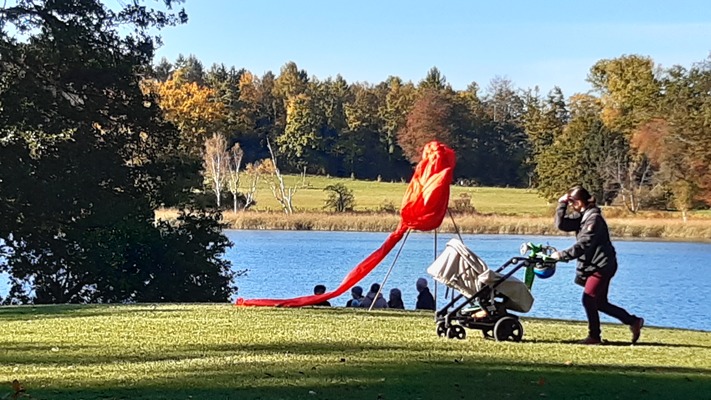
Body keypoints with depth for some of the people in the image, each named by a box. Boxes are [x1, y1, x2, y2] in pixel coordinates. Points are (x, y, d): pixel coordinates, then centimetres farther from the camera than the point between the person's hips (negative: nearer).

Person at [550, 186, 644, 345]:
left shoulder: (594, 218, -19)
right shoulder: (581, 216, 9)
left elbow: (582, 245, -25)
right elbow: (562, 224, 2)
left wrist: (561, 255, -27)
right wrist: (561, 204, -5)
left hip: (602, 266, -10)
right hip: (593, 265, 10)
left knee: (588, 299, -11)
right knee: (600, 303, 12)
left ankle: (594, 336, -1)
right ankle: (634, 321, 21)